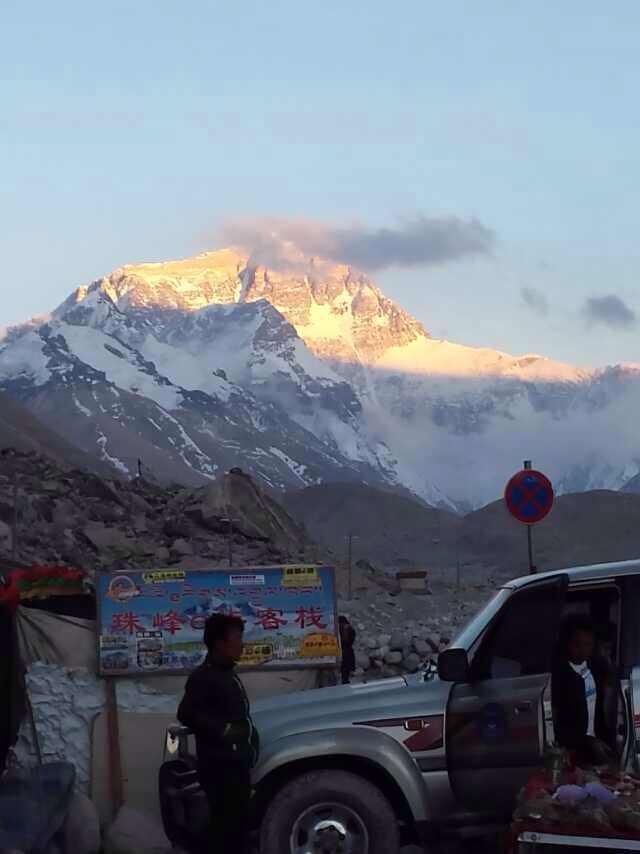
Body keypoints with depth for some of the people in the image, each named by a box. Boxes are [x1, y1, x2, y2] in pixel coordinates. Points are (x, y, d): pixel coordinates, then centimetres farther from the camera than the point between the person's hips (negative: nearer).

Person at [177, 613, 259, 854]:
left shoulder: (227, 674, 19)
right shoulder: (204, 676, -12)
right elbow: (186, 714, -22)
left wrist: (249, 736, 15)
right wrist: (223, 730, -22)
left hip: (236, 763, 10)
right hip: (220, 765, -10)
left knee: (239, 823, 15)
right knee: (227, 825, -12)